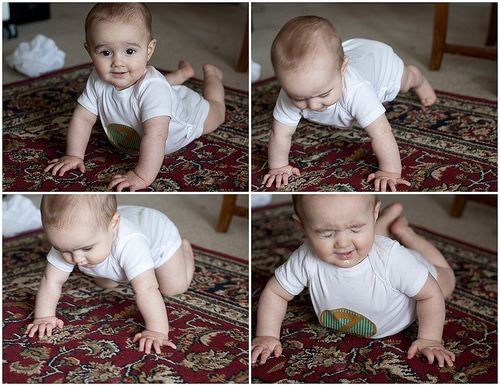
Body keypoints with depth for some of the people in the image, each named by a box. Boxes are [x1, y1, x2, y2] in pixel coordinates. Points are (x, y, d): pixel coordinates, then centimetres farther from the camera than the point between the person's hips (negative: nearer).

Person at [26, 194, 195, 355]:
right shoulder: (68, 243, -39)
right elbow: (51, 281, -29)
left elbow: (147, 290, -55)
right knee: (104, 284, 15)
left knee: (175, 287, 1)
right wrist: (43, 317, -34)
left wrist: (157, 332, -58)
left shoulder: (129, 244, -53)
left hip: (158, 230, -4)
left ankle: (184, 249, 31)